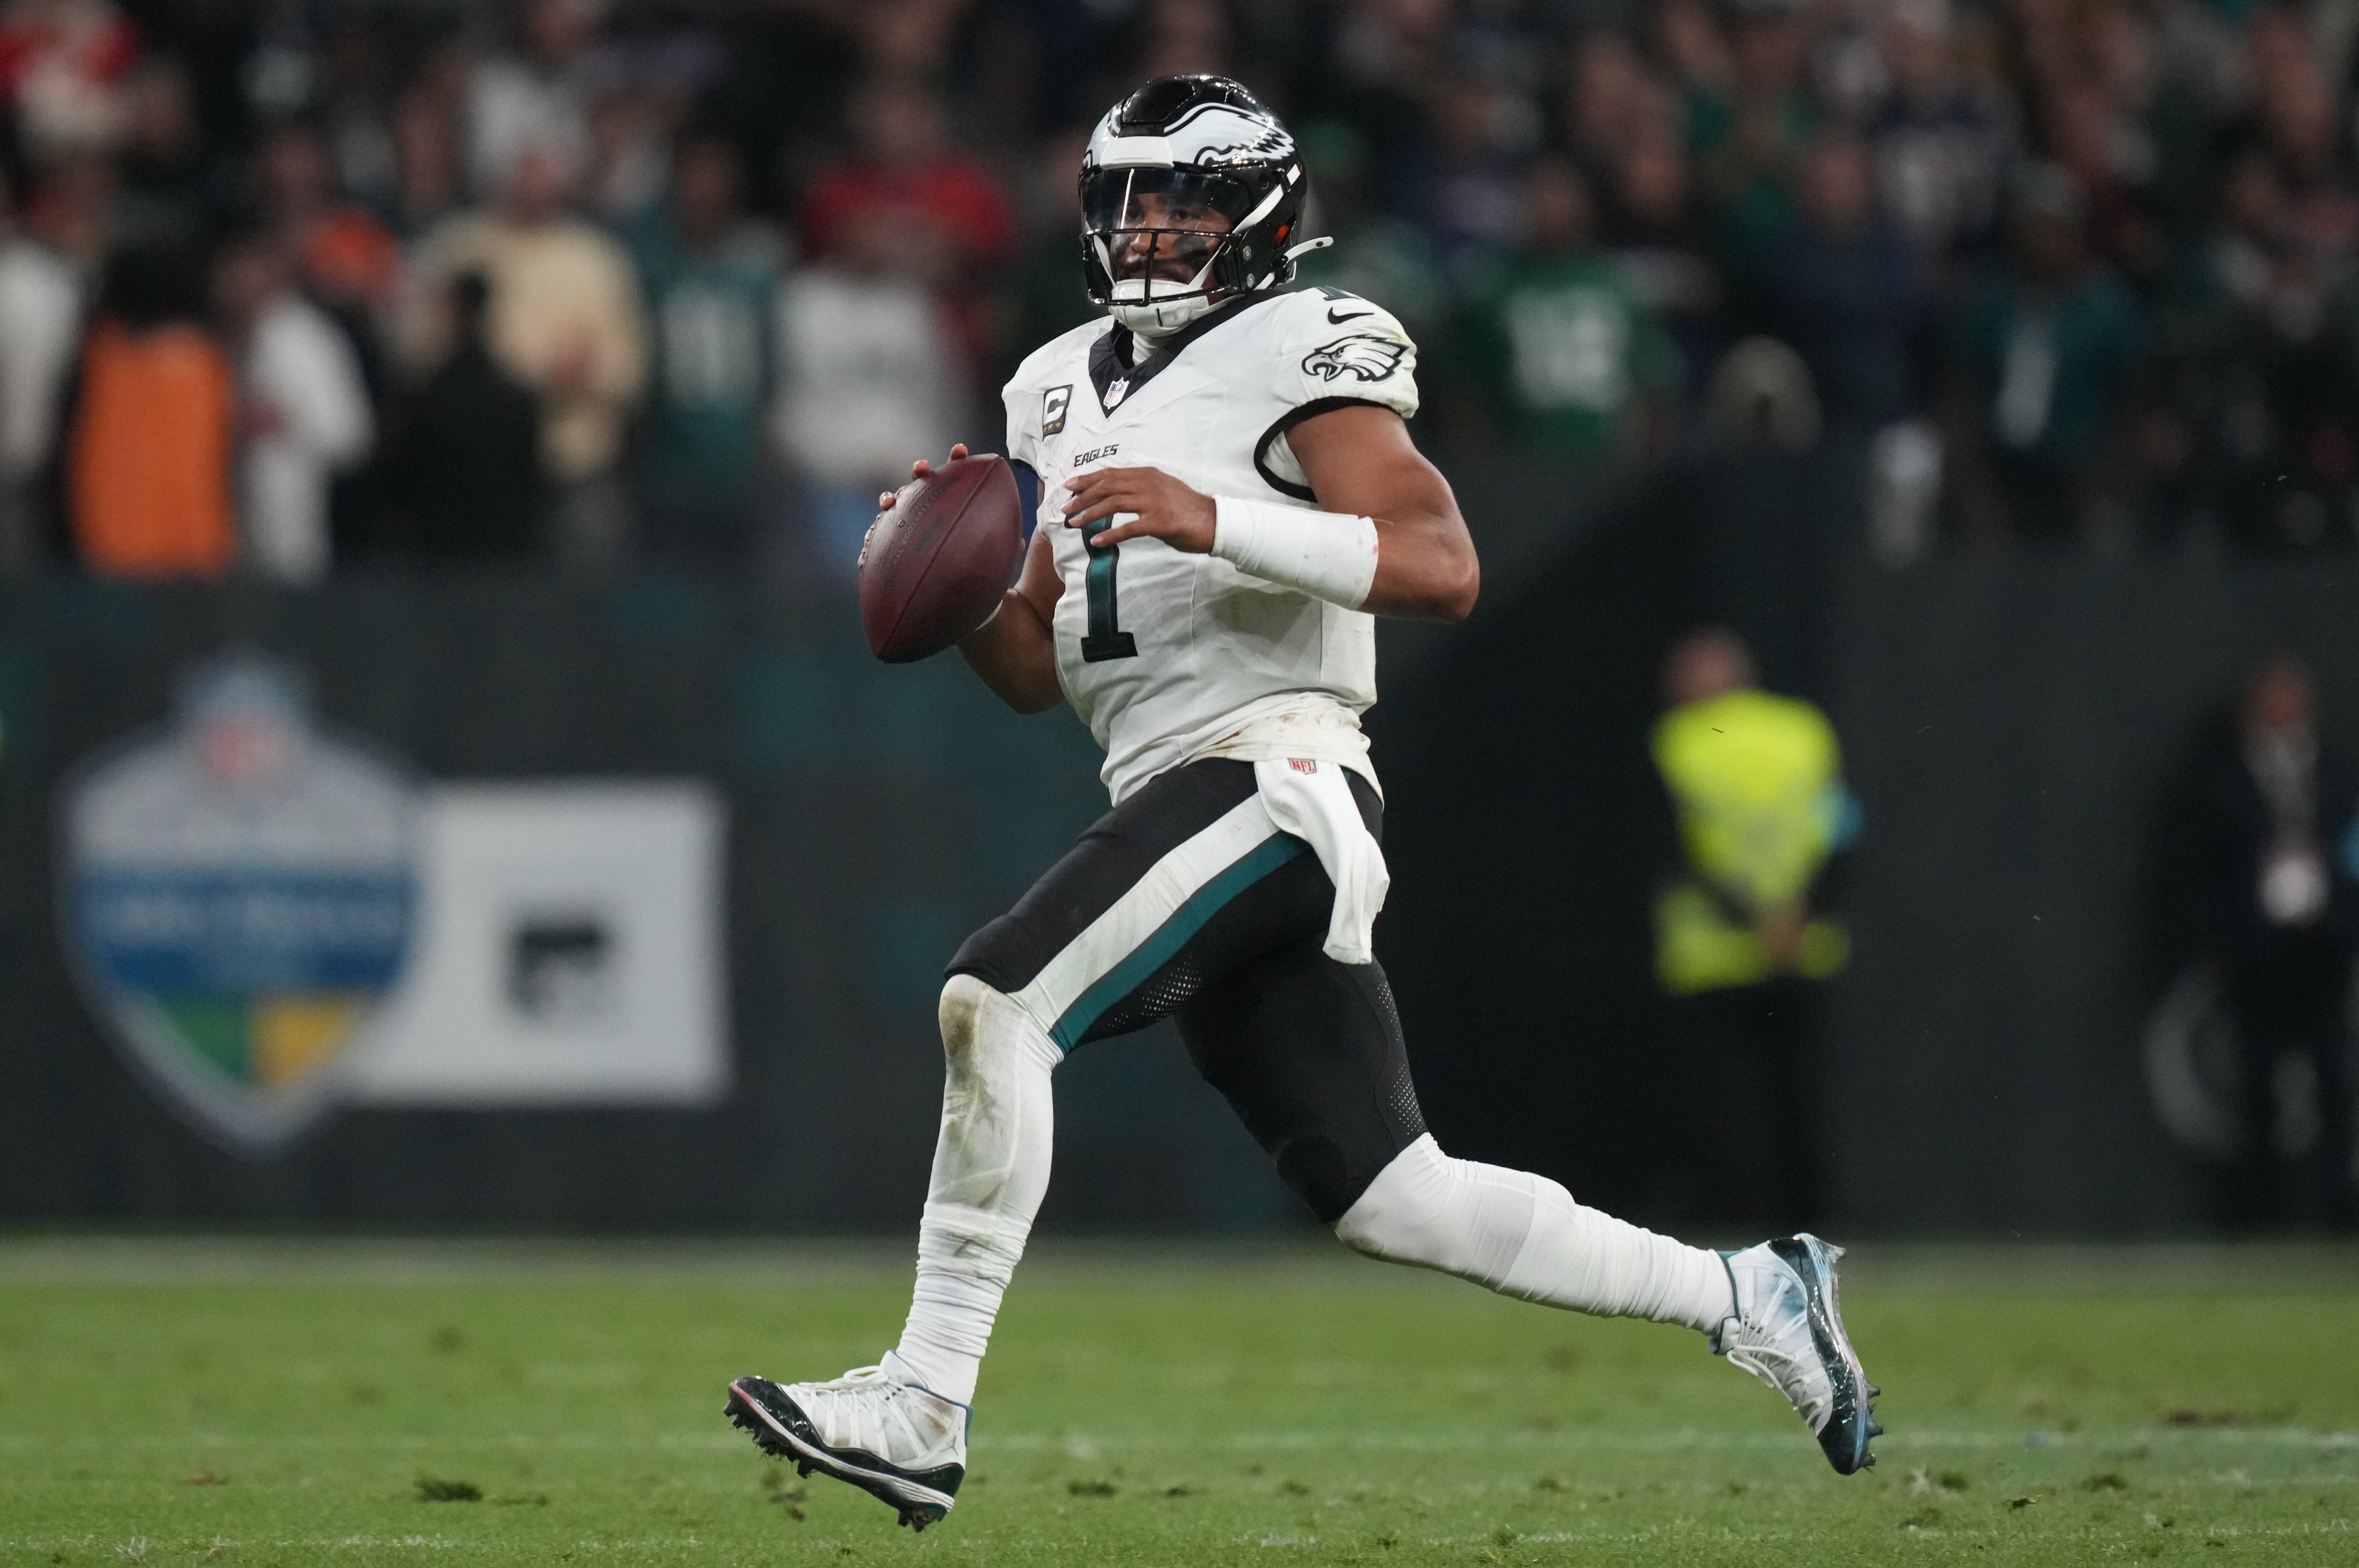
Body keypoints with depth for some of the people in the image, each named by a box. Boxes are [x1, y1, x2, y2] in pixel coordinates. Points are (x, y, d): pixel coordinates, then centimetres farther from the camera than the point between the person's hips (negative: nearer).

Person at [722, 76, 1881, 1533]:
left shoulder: (1304, 354, -4)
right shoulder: (1065, 389, 21)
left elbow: (1442, 567, -17)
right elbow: (1038, 668, 23)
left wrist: (1215, 523, -25)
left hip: (1274, 774, -9)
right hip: (1175, 795, 9)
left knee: (994, 1004, -21)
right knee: (1389, 1195, 7)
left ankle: (923, 1408, -20)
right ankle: (1743, 1296, 18)